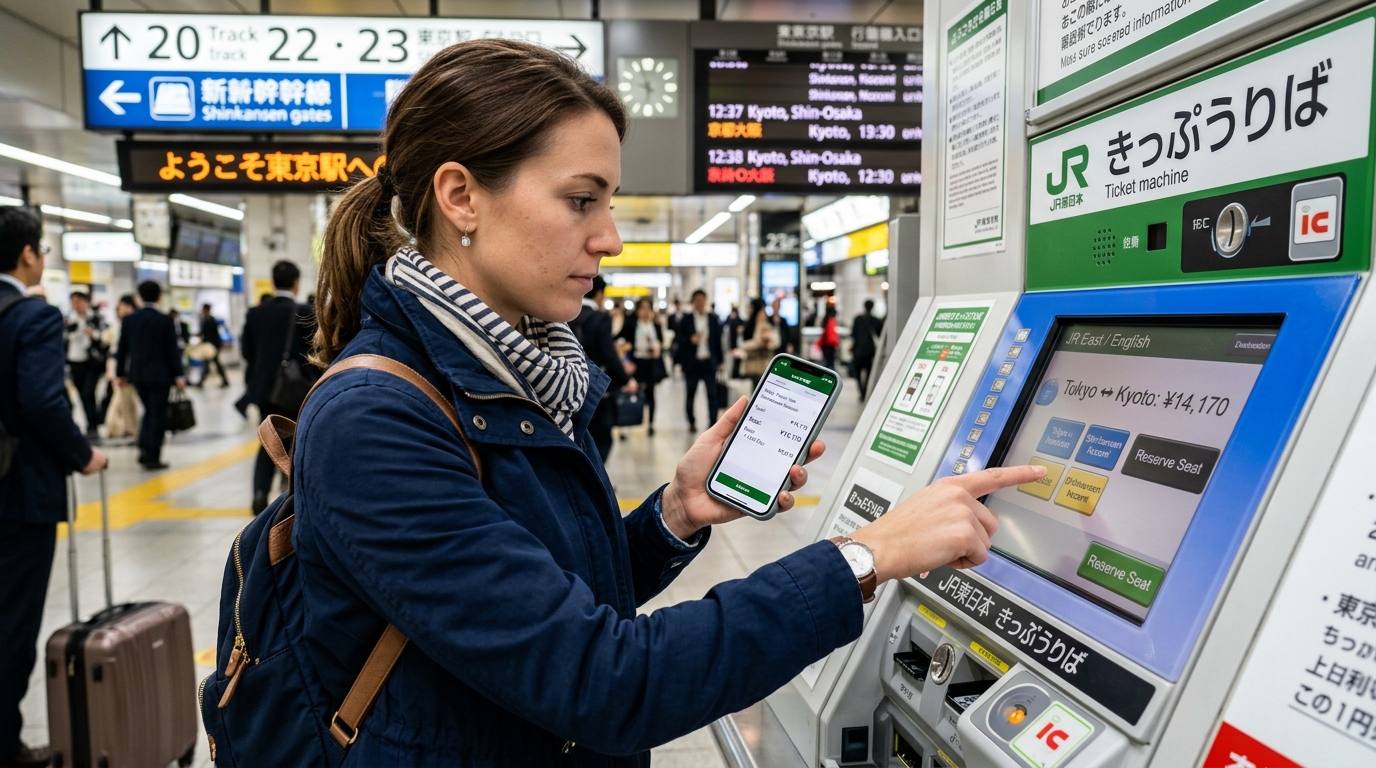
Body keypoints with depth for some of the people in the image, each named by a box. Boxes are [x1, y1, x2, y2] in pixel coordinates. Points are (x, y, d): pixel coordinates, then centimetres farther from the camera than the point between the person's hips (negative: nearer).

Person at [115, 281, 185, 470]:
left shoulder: (129, 320, 3)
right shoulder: (165, 320, -10)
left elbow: (123, 349, 7)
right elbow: (172, 350, -10)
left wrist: (121, 374, 15)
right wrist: (178, 375, -7)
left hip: (137, 374, 5)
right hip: (160, 375, -5)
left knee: (149, 412, 19)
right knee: (158, 415, 1)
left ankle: (144, 451, 12)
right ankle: (152, 457, 1)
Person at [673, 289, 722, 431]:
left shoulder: (713, 318, 5)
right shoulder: (686, 319, 2)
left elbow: (717, 339, 7)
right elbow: (678, 338, 0)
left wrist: (719, 361, 5)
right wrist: (690, 340, -19)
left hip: (709, 362, 0)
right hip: (692, 362, 0)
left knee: (712, 394, -5)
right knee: (690, 394, 8)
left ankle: (713, 423, -3)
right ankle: (691, 423, 22)